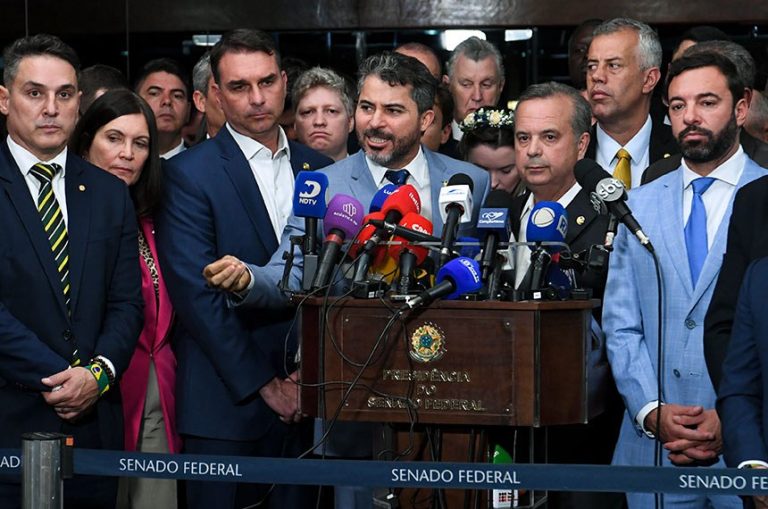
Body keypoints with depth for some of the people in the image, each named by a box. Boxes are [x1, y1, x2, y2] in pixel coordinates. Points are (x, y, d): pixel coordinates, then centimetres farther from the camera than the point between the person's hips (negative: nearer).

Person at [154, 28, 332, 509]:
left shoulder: (318, 169, 10)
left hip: (303, 397, 4)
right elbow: (197, 293, -11)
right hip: (227, 401, -4)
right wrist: (264, 383, -12)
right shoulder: (188, 173, -5)